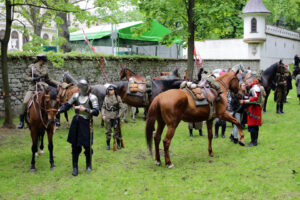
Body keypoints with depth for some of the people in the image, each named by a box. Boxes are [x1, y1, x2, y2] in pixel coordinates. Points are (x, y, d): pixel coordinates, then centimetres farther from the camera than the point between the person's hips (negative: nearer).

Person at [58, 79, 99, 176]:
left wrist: (85, 109, -28)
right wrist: (59, 110, -12)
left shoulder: (92, 98, -8)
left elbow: (96, 112, -16)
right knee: (75, 146, 6)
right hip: (76, 123, 4)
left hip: (86, 123, -3)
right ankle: (75, 167, 18)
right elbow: (67, 105, 7)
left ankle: (88, 165, 29)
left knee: (87, 145, 5)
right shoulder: (76, 96, 4)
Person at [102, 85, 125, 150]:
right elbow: (103, 107, 10)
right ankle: (108, 144, 14)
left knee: (117, 130, 5)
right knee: (108, 131, 5)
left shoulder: (118, 97, -2)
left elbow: (121, 108, 0)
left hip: (115, 116, -1)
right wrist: (103, 115, -1)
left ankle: (119, 144, 19)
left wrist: (119, 115, -9)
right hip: (108, 117, 1)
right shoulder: (106, 97, 3)